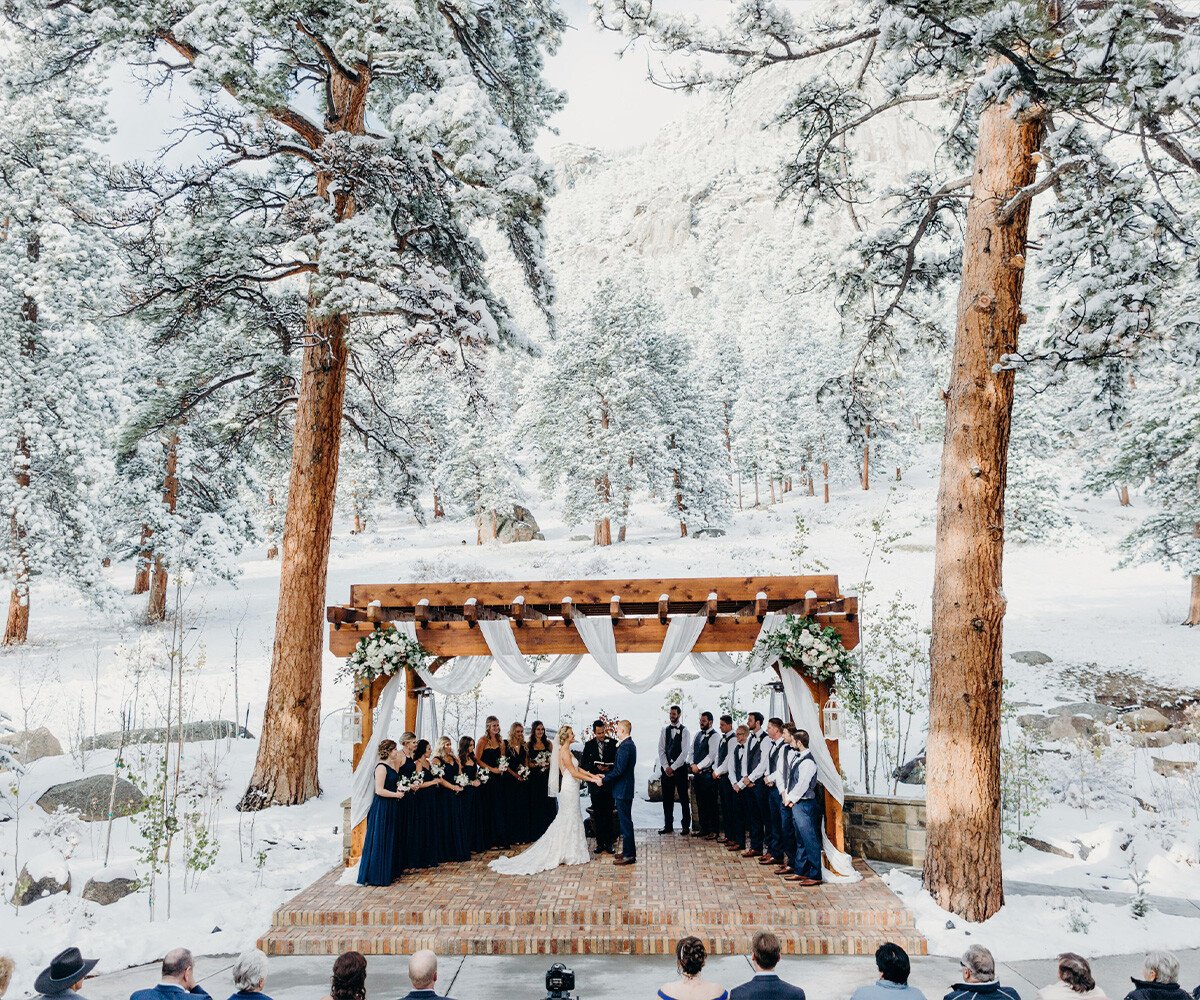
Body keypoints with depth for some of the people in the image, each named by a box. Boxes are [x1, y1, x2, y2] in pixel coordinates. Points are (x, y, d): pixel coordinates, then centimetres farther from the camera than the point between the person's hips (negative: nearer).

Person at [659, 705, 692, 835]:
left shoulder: (684, 730, -5)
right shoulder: (665, 729, 7)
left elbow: (685, 751, -10)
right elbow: (661, 749, 5)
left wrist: (673, 767, -12)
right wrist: (666, 767, -5)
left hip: (680, 767, -3)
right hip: (666, 768, 4)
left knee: (683, 798, 2)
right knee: (667, 798, 6)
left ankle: (686, 826, 9)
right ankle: (668, 825, 15)